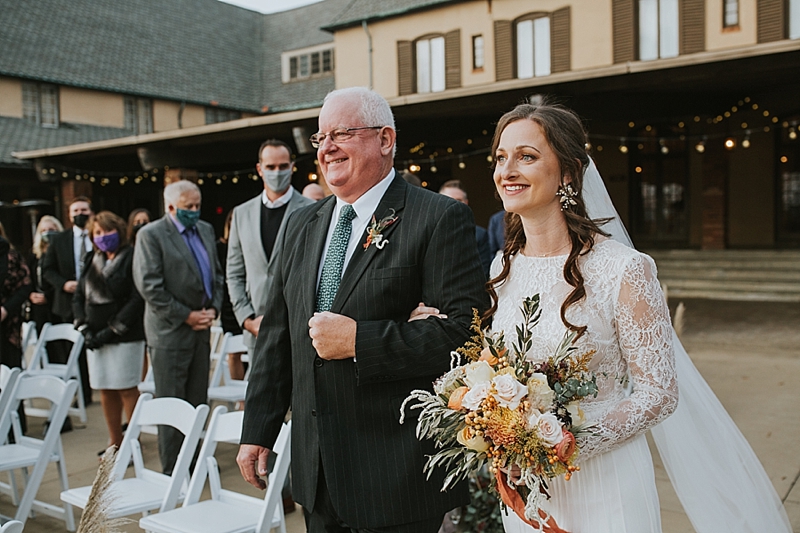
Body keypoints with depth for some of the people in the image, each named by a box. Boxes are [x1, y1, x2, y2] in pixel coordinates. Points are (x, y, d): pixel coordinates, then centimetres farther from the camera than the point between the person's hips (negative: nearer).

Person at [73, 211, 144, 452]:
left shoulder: (132, 258, -7)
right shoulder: (91, 261, 14)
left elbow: (137, 300, -13)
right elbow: (78, 297, 13)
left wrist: (112, 330, -14)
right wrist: (85, 329, -1)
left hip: (125, 337, -6)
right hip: (95, 337, 6)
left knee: (126, 389, -2)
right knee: (105, 390, 9)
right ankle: (115, 442, 20)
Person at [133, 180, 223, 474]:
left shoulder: (205, 230, 13)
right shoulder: (150, 235, -8)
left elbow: (216, 273, 18)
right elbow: (149, 286, -14)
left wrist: (214, 307, 2)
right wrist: (186, 316, -13)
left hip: (201, 329, 6)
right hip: (170, 331, -6)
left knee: (198, 402, 9)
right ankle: (173, 472, 9)